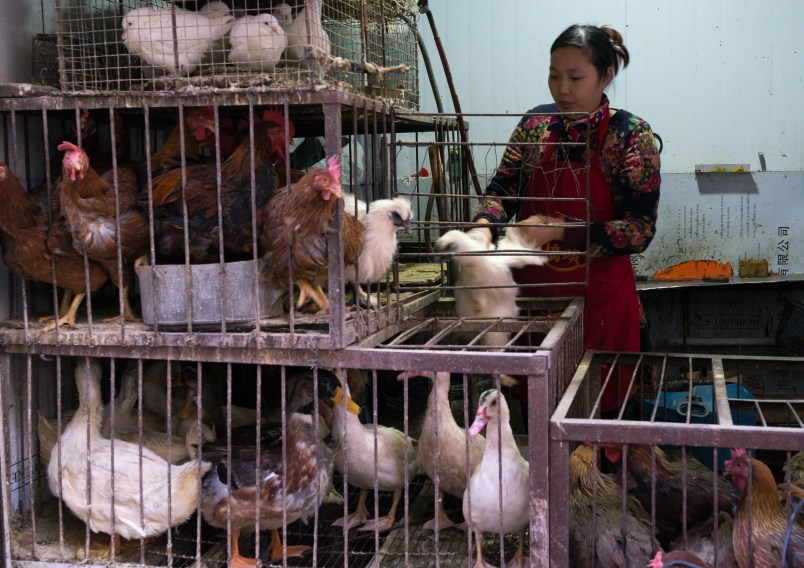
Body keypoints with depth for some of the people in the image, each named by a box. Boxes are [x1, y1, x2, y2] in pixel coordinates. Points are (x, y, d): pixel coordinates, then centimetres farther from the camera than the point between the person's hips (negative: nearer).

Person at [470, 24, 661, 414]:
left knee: (597, 407, 6)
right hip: (531, 291, 3)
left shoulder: (630, 135, -8)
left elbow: (640, 230, -13)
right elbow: (502, 189, 6)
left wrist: (559, 230, -22)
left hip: (599, 301, -3)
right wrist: (483, 226, -16)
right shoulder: (535, 125, 4)